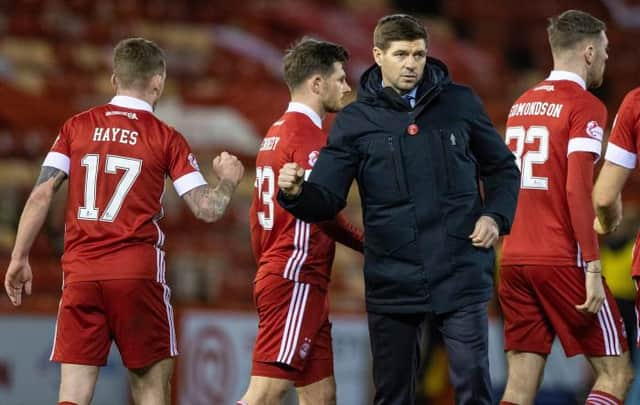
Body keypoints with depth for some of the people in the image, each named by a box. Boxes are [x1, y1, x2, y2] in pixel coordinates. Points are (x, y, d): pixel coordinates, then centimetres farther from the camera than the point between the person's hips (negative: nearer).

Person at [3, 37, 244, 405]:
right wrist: (229, 179, 19)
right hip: (138, 274, -2)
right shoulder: (167, 138, 1)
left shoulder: (77, 127, 7)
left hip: (80, 274, 2)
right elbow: (208, 209, -1)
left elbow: (41, 195, 1)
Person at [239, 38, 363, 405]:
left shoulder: (276, 133, 19)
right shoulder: (310, 135, -11)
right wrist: (369, 246, -11)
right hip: (297, 280, -10)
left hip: (273, 275, 10)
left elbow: (258, 215, 22)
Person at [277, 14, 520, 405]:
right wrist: (297, 192, -23)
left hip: (461, 274, -1)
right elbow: (327, 200, -1)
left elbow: (502, 168, 14)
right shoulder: (355, 120, 2)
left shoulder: (461, 103, 3)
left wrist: (496, 216, -4)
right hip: (393, 281, 1)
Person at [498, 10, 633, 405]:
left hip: (514, 258, 7)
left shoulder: (522, 105, 15)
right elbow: (578, 190, -16)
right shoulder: (585, 106, -7)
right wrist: (593, 269, -17)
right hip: (563, 261, -7)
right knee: (615, 372, 3)